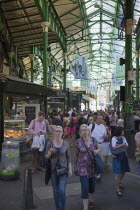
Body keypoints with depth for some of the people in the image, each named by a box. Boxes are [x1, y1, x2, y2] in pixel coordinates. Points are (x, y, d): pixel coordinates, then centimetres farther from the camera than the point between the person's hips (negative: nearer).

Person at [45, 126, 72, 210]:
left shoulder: (66, 144, -2)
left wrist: (70, 169, 0)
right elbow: (46, 157, 2)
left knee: (62, 190, -10)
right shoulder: (50, 144, -3)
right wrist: (50, 153, -19)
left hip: (63, 169, -1)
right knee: (56, 191, 9)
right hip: (53, 169, 1)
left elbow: (68, 157, 5)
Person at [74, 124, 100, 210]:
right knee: (85, 187, -9)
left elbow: (99, 148, 13)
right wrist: (75, 167, 7)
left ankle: (91, 200, 45)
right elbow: (76, 155, 2)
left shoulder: (93, 140, -4)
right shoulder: (78, 142, -8)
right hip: (82, 167, -3)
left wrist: (96, 151, -10)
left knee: (92, 185, 18)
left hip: (92, 166, 3)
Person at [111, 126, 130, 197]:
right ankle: (118, 189, 4)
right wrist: (122, 145, -13)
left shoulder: (123, 138, 6)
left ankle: (119, 182, 44)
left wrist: (119, 145, -16)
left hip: (123, 157, 6)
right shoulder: (114, 138, -10)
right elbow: (114, 148, -20)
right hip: (117, 157, -6)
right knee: (118, 173, -4)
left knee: (123, 172, 17)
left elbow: (127, 146, -3)